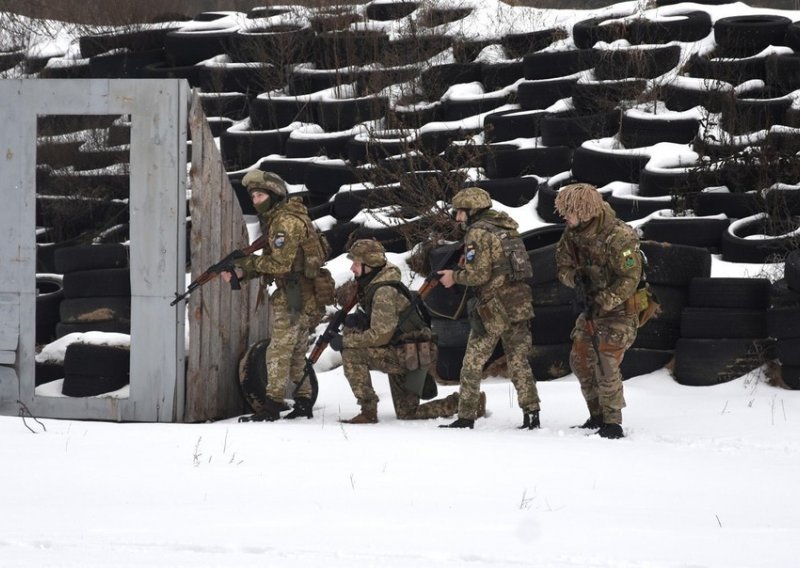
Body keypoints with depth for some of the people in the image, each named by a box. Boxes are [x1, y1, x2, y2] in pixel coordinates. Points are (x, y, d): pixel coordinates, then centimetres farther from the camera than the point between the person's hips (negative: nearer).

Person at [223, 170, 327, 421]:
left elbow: (280, 264, -21)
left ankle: (273, 405, -8)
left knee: (279, 351, -8)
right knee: (297, 351, 15)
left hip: (293, 296, -10)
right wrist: (241, 272, 1)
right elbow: (273, 261, 14)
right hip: (304, 296, 10)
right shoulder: (275, 219, 15)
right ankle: (304, 403, 19)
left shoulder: (286, 221, -17)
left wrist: (248, 261, -11)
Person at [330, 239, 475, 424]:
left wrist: (345, 341, -18)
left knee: (351, 354, -21)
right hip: (399, 354, 10)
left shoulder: (384, 291, -21)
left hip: (410, 355, -10)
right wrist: (358, 319, -3)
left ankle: (368, 412, -16)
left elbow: (380, 335, -25)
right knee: (407, 414, 16)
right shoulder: (371, 286, 9)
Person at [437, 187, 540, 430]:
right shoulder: (507, 227, 15)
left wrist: (454, 277, 0)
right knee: (519, 362, 9)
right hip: (521, 303, 7)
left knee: (473, 363, 2)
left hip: (493, 308, -7)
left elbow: (479, 274, -16)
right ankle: (531, 414, 2)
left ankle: (466, 417, 3)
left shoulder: (477, 232, -10)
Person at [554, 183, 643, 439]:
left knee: (606, 367, -14)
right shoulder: (573, 233, -3)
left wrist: (602, 302, -30)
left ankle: (612, 422, -2)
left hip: (618, 309, -8)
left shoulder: (619, 237, -26)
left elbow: (630, 279, -26)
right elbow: (563, 265, 4)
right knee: (580, 360, 11)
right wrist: (576, 278, -19)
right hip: (592, 305, 8)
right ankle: (597, 416, 25)